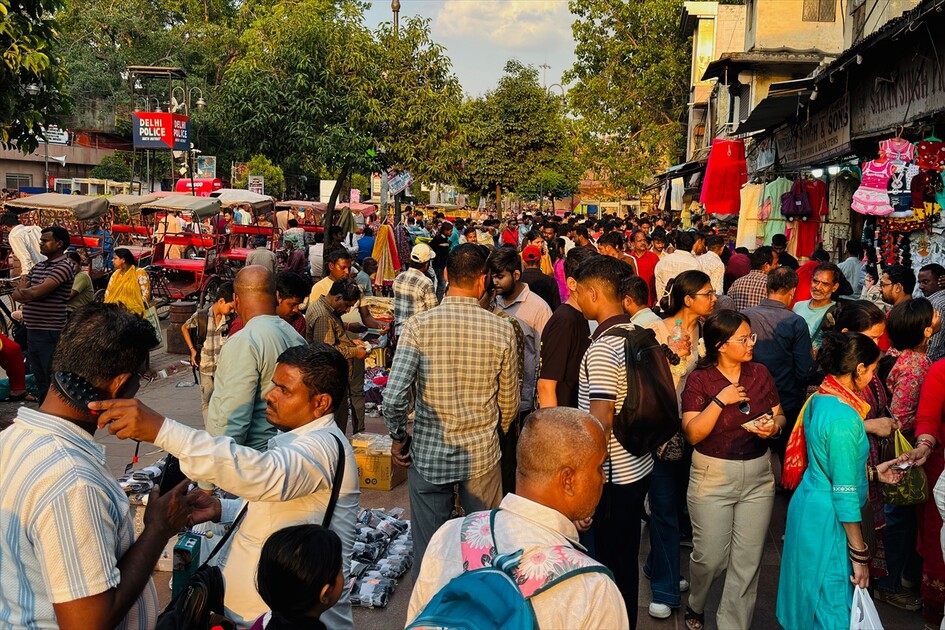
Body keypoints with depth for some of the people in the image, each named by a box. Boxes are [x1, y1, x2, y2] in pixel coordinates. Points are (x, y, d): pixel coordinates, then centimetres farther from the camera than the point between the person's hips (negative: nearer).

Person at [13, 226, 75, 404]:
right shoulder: (37, 267, 15)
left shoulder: (64, 266, -12)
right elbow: (17, 294, 11)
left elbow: (37, 292, -21)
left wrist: (23, 290, 1)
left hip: (51, 334, -8)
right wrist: (28, 294, -11)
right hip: (32, 332, 8)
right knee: (40, 381, 16)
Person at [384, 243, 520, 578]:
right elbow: (509, 402, 3)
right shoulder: (502, 330, -7)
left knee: (428, 548, 13)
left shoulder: (419, 325, -12)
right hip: (483, 455, 1)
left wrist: (398, 436, 2)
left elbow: (394, 397, -17)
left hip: (427, 454, -1)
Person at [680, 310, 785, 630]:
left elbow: (779, 416, 11)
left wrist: (775, 426, -11)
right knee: (710, 557, 5)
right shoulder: (699, 380, -9)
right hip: (712, 477, -3)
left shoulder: (760, 373, 2)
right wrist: (721, 400, -23)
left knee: (748, 561, 6)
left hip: (758, 475, 3)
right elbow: (693, 434, -16)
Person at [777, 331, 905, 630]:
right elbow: (845, 494, -22)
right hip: (827, 519, -9)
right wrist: (860, 554, -16)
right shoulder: (844, 418, -25)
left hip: (808, 503, 9)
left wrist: (872, 472, 18)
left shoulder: (819, 399, 3)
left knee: (812, 599, 24)